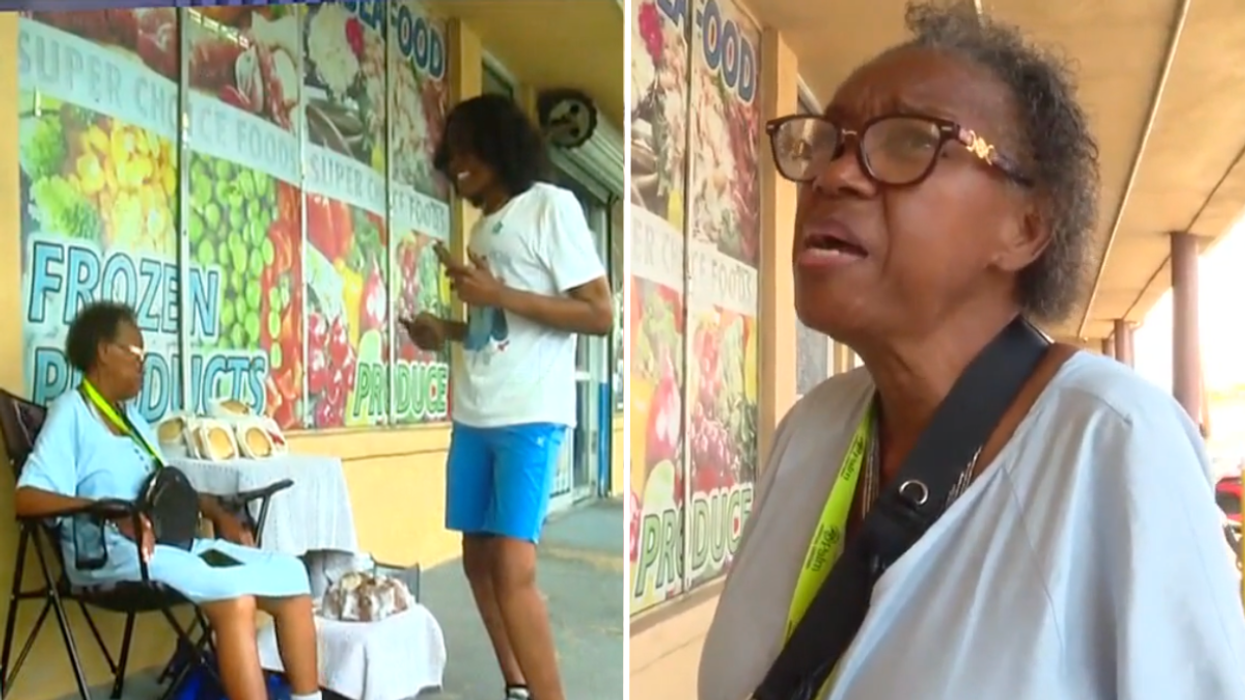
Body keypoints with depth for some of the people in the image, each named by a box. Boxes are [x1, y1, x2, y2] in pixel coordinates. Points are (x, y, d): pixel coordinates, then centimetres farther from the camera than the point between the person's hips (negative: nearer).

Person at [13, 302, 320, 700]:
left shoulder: (131, 417, 23)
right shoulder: (71, 411, -3)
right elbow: (27, 498, -15)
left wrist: (220, 515, 8)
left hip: (171, 541, 8)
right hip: (108, 550, -8)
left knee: (289, 573, -7)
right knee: (233, 594, -32)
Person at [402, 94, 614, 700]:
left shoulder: (552, 206, -4)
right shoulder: (483, 225, 17)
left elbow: (600, 314, -12)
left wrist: (498, 294, -16)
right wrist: (446, 331, 6)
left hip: (530, 416, -8)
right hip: (473, 414, 8)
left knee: (513, 567, -14)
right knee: (478, 557, 11)